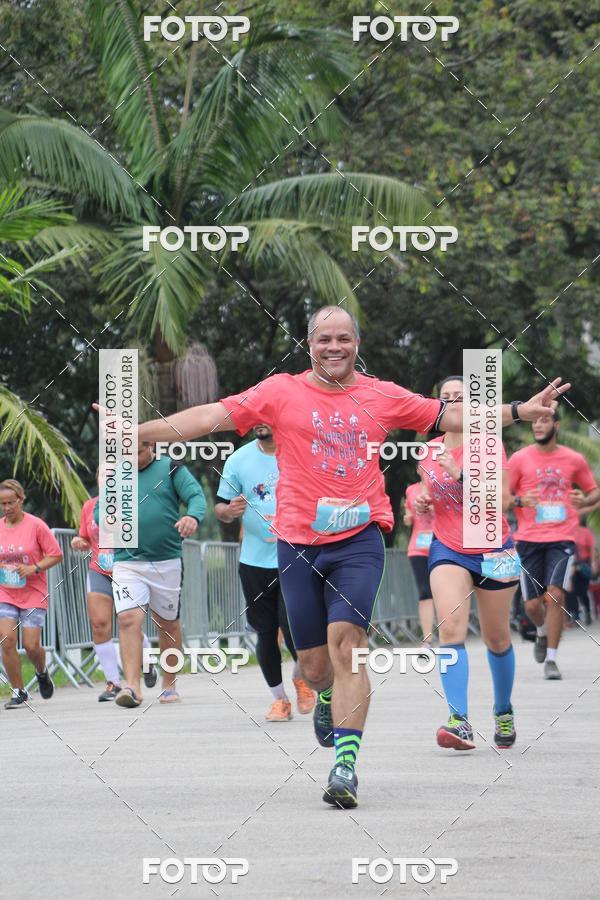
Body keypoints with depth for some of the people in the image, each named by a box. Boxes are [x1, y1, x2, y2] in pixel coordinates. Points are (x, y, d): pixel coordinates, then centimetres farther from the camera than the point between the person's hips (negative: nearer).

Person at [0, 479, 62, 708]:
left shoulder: (36, 525, -7)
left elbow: (56, 555, -3)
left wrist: (35, 568, -17)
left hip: (34, 594, -3)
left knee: (31, 645, -7)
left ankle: (42, 672, 29)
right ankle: (18, 692, -1)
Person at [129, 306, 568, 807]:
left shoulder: (383, 396, 9)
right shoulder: (281, 392, 5)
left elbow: (452, 416, 16)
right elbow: (211, 417, 1)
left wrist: (520, 411, 11)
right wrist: (137, 431, -6)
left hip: (359, 539, -1)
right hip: (298, 542, 1)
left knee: (346, 642, -19)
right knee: (314, 665, 6)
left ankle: (346, 762, -20)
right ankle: (330, 694, 44)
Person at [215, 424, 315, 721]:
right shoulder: (238, 460, 3)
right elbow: (220, 506, 9)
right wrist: (229, 510, -13)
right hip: (255, 561, 2)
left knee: (291, 625, -13)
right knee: (266, 633, 4)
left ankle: (301, 677, 18)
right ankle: (279, 699, 20)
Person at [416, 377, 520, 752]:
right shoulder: (431, 450, 4)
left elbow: (501, 500, -19)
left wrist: (461, 474, -27)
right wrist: (422, 502, -2)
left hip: (493, 552, -2)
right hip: (448, 549, 2)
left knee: (497, 638, 11)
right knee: (451, 629, -20)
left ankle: (504, 711, 35)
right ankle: (460, 721, -28)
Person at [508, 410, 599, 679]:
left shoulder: (574, 460, 5)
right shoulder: (520, 459, 2)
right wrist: (519, 501, -16)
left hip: (562, 538, -1)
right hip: (529, 539, 1)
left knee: (555, 594, -16)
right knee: (532, 604, 1)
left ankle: (551, 659, -7)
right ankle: (543, 633, 36)